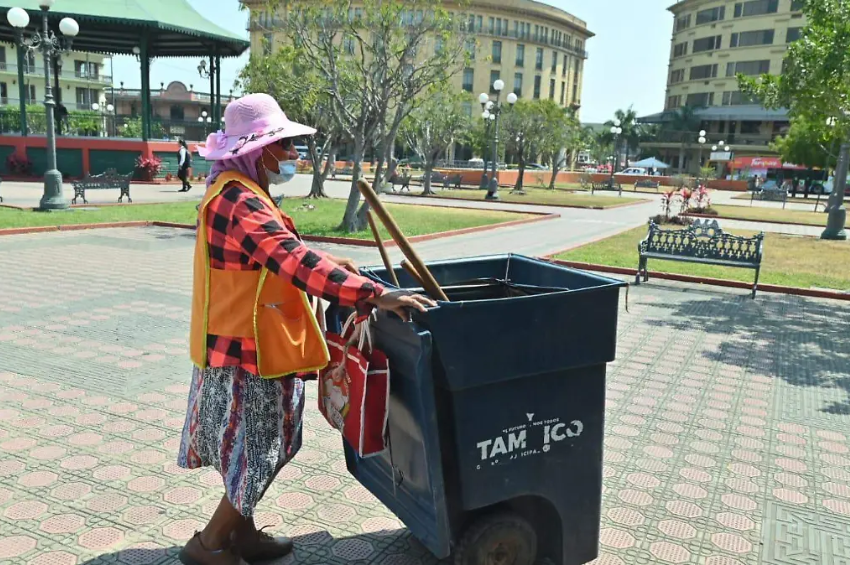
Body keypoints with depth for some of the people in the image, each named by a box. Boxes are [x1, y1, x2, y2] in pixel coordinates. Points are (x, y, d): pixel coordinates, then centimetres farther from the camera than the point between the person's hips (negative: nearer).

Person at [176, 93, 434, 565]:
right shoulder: (240, 202, -24)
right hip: (249, 353, -10)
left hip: (240, 346, 10)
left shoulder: (236, 192, 11)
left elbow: (283, 251, 21)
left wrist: (334, 265, 15)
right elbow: (296, 264, -36)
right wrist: (375, 296, -41)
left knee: (252, 452, 21)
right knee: (258, 458, 4)